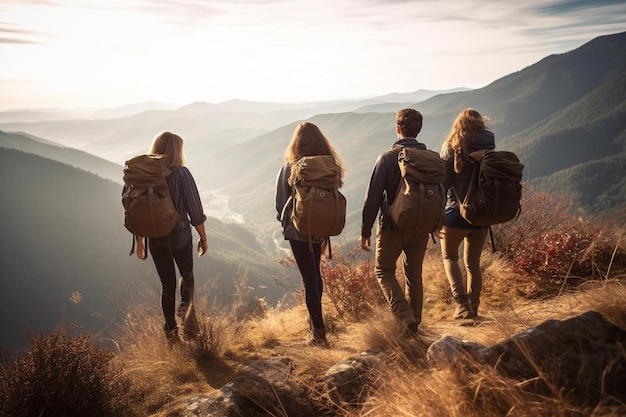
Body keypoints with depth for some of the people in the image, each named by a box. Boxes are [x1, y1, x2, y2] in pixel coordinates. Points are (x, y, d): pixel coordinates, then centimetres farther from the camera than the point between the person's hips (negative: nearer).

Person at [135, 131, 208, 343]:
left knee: (167, 282, 16)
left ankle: (171, 329, 20)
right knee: (187, 273, 22)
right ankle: (186, 306, -4)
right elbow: (195, 209, -11)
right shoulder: (181, 173, -13)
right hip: (180, 235, -3)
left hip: (155, 237, 3)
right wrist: (203, 238, 0)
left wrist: (139, 241, 13)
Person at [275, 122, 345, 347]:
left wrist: (284, 222, 10)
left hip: (298, 230, -4)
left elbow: (281, 201, -8)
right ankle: (314, 318, 39)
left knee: (309, 278, 0)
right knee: (315, 273, 23)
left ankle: (319, 331, 0)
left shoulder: (289, 168, -14)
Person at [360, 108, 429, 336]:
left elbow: (373, 197, -12)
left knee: (384, 271, 13)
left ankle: (405, 317, -4)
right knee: (414, 275, 17)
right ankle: (414, 322, 23)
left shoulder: (387, 158, -12)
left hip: (392, 227, -4)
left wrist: (366, 230, -5)